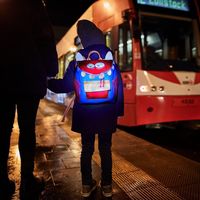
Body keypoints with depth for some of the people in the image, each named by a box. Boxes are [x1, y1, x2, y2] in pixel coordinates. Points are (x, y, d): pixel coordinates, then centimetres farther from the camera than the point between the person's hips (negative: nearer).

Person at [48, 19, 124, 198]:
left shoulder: (77, 61, -2)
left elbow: (66, 86, -1)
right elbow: (118, 87, -1)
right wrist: (118, 110, 5)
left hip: (84, 114, 0)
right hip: (106, 113, 0)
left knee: (87, 149, 12)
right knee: (105, 149, 10)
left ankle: (87, 185, 21)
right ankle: (107, 186, 18)